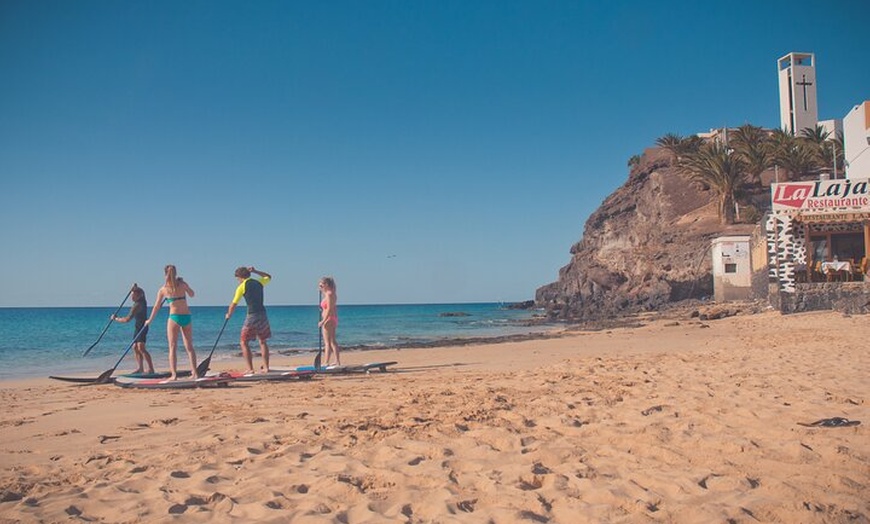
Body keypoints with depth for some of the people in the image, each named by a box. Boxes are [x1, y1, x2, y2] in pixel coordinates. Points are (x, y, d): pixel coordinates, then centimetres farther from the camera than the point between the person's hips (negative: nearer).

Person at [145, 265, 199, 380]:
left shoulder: (163, 289, 1)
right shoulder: (183, 284, 1)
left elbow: (156, 307, 10)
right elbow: (192, 294, 20)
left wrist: (150, 320, 24)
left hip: (174, 317, -2)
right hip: (186, 317, 2)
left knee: (172, 347, 4)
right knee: (189, 347, 11)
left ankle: (173, 374, -4)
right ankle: (195, 373, 10)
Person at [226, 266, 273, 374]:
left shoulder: (242, 287, -3)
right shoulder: (259, 282, 12)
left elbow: (234, 304, 1)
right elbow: (269, 277, 34)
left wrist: (229, 314, 18)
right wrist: (255, 271, 27)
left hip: (252, 316, -6)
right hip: (263, 314, 6)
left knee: (244, 342, 5)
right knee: (262, 342, 17)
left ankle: (250, 369, -3)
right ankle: (266, 367, 13)